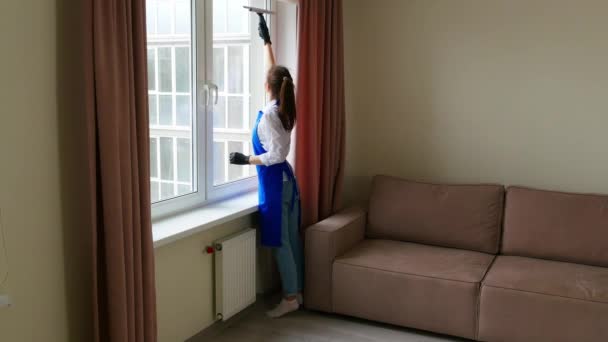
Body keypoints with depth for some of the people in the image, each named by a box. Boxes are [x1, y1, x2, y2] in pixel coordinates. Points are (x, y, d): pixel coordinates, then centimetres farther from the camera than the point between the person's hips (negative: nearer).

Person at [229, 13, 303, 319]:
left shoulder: (269, 113, -19)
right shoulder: (284, 109, 6)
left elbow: (276, 155, -23)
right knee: (291, 240, 13)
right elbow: (276, 70, 20)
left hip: (274, 182, -9)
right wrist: (266, 40, 27)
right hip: (286, 179, 9)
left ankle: (290, 298, 7)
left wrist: (246, 160, -15)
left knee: (279, 243, -1)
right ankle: (297, 292, 23)